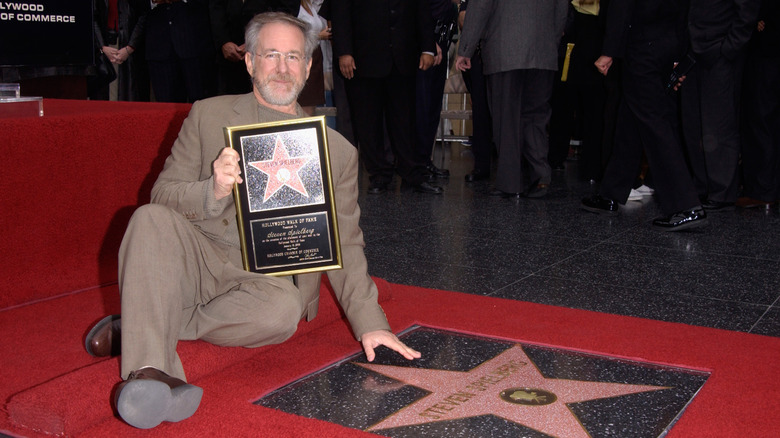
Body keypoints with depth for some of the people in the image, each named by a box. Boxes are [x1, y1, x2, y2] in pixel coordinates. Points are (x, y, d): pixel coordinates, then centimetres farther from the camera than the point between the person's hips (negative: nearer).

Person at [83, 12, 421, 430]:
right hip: (198, 260, 1)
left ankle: (135, 328, -19)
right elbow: (161, 195, 3)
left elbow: (344, 246, 10)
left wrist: (369, 323, -2)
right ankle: (150, 371, -42)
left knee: (283, 310, -34)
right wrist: (213, 191, -19)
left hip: (270, 279, 0)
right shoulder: (208, 115, 8)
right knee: (151, 220, -28)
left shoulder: (338, 151, 9)